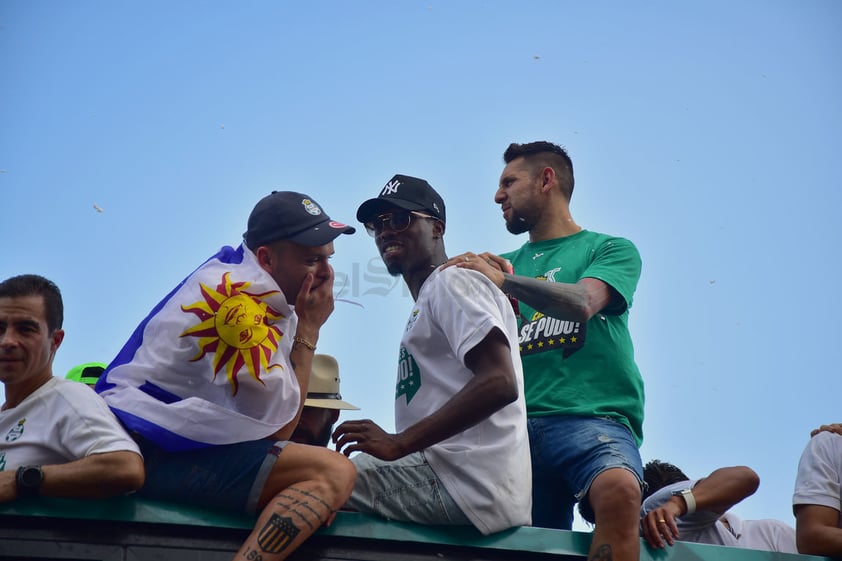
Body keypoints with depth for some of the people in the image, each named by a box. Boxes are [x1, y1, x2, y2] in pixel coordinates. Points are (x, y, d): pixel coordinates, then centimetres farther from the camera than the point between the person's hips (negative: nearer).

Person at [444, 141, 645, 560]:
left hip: (592, 415, -3)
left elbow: (582, 303, -8)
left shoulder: (610, 250, 14)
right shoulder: (504, 263, 26)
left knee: (618, 491, -34)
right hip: (518, 426, 4)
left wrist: (502, 281, -16)